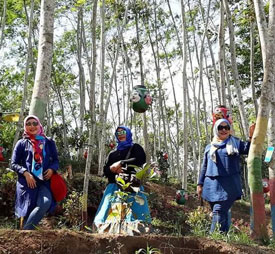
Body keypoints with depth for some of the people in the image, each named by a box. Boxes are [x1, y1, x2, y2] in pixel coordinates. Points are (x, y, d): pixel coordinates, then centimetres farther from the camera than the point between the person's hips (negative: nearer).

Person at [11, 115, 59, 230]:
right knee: (27, 209, -8)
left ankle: (25, 231, -20)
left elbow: (55, 160, 19)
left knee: (46, 203, -26)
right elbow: (14, 164, 7)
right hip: (27, 182, 0)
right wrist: (25, 173, -11)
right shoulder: (22, 143, 10)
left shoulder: (49, 142, 16)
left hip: (44, 181, 1)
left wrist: (52, 169, -4)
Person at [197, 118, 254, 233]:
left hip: (229, 185, -3)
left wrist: (252, 137, -14)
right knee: (222, 213, 4)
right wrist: (200, 184, 13)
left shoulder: (236, 143, 12)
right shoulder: (209, 147, 18)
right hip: (212, 185, 3)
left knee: (219, 212, -15)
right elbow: (204, 167, 19)